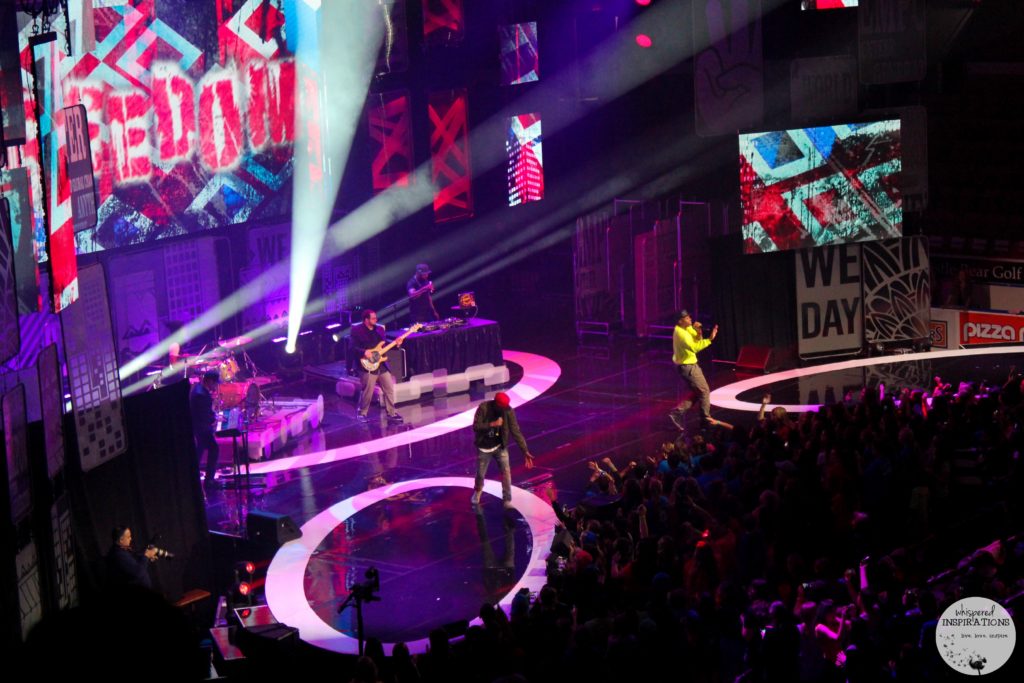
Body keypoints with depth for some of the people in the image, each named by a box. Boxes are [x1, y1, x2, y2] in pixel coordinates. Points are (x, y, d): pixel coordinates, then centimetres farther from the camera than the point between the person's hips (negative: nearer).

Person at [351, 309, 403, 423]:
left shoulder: (379, 329, 12)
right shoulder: (357, 330, -7)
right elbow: (353, 347, -12)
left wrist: (395, 343, 1)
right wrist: (364, 352, -26)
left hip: (381, 365, 7)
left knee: (389, 390, 7)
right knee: (368, 392, -3)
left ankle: (391, 413, 16)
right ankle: (361, 413, 15)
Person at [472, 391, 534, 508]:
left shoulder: (508, 411, -16)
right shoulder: (483, 408, -20)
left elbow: (515, 431, -16)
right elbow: (476, 427, -19)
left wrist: (525, 451, -20)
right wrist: (492, 424, -32)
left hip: (500, 446, 1)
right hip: (484, 447, -1)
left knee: (506, 471, -9)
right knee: (480, 474, 11)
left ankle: (507, 500, 2)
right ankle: (477, 490, 43)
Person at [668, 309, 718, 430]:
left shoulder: (686, 329, 7)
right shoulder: (681, 333, -24)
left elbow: (697, 341, 9)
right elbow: (695, 347, -34)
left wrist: (698, 332, -12)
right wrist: (710, 339, -35)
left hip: (688, 365, 10)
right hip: (687, 366, -10)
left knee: (696, 392, 17)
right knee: (704, 391, 1)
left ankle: (678, 412, 13)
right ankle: (706, 419, 11)